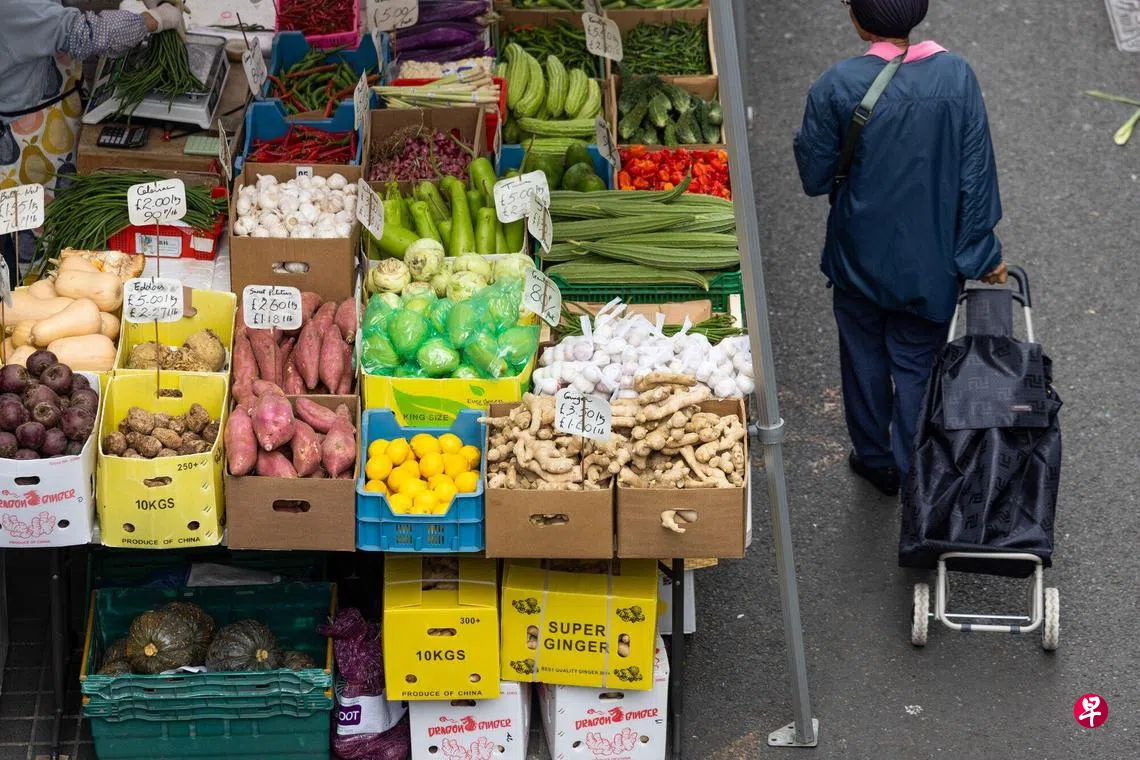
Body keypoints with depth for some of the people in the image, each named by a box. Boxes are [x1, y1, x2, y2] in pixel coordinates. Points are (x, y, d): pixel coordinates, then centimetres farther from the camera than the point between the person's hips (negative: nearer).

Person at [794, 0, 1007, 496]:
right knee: (917, 363, 17)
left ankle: (875, 461, 38)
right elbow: (977, 172, -10)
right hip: (930, 258, 1)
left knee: (865, 357, 22)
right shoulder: (956, 76, -16)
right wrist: (983, 253, 1)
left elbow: (815, 178, -11)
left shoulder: (837, 87, -21)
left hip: (860, 255, 0)